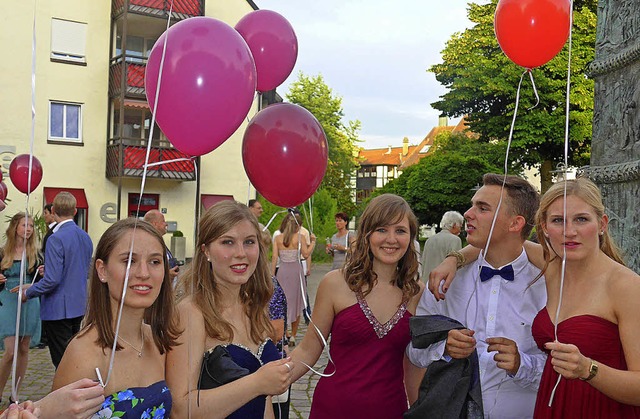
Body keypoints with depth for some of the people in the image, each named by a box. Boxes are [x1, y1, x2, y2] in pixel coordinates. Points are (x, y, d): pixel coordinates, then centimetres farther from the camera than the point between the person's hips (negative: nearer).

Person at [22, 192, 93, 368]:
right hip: (78, 307, 8)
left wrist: (28, 292, -5)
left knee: (62, 362, -1)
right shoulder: (85, 237, 7)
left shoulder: (56, 239, -18)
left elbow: (52, 280, -21)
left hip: (58, 309, -8)